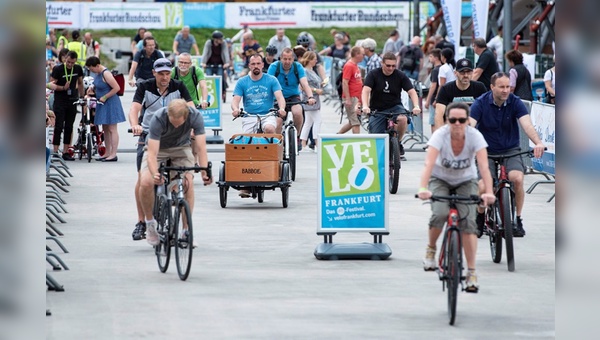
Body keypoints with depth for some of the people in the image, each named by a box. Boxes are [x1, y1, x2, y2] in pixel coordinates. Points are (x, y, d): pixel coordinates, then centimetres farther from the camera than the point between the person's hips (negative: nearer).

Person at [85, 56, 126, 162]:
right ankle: (107, 153, 21)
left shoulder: (106, 74, -21)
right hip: (102, 104, 10)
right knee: (105, 129, 14)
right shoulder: (98, 73, 7)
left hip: (110, 103, -10)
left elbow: (117, 88, -23)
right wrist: (92, 88, 7)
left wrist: (104, 97, -18)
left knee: (112, 129, -6)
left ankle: (113, 154, -5)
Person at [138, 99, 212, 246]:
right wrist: (155, 174, -55)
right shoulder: (158, 118, -35)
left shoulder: (195, 116, -30)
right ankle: (150, 221, 2)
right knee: (146, 183, -24)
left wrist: (204, 172, -45)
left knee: (188, 183, -21)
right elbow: (152, 153, -38)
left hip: (181, 147, 1)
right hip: (158, 147, -1)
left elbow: (201, 148, -30)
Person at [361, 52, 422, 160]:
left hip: (394, 107, 0)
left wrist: (416, 106, -30)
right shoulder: (373, 74, -8)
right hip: (377, 110, 0)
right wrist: (365, 106, -37)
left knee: (402, 118, -33)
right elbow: (366, 90, -19)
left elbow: (411, 91, -10)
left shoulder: (400, 76, -5)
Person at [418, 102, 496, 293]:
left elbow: (484, 166, -34)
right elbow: (429, 163, -39)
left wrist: (488, 192, -50)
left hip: (466, 181, 1)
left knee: (468, 222, -18)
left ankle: (472, 273, -14)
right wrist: (423, 188, -56)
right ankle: (431, 249, 1)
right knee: (440, 214, -28)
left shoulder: (475, 137, -25)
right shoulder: (440, 135, -28)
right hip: (440, 179, -1)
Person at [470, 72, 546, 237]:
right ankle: (480, 216, 13)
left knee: (517, 179, -28)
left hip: (510, 151, 1)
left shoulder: (515, 103, -9)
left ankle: (517, 219, -7)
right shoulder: (481, 103, -11)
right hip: (487, 152, -1)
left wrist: (538, 143, -42)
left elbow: (527, 125, -23)